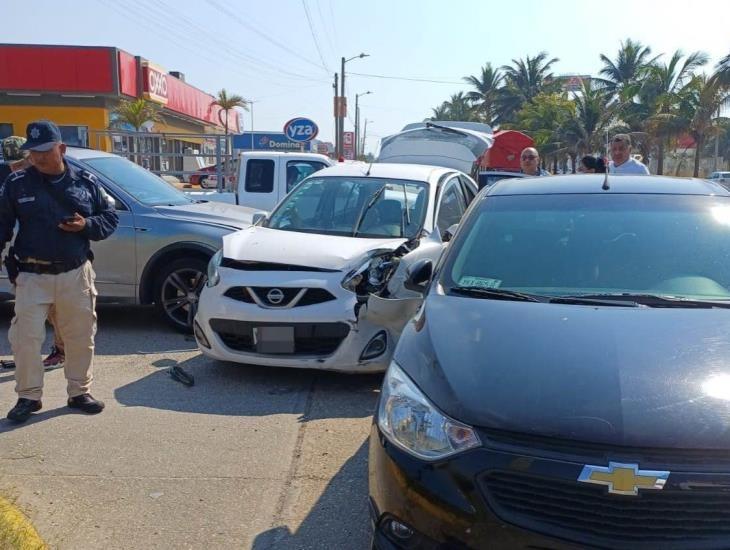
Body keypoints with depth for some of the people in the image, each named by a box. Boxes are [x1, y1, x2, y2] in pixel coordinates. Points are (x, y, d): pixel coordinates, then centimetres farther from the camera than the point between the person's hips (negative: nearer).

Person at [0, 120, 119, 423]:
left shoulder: (85, 182, 4)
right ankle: (28, 396, 15)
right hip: (32, 275, -1)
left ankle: (79, 392, 25)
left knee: (81, 337, 8)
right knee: (25, 338, -3)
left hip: (76, 274, 1)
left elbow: (109, 218, 9)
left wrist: (86, 225, -10)